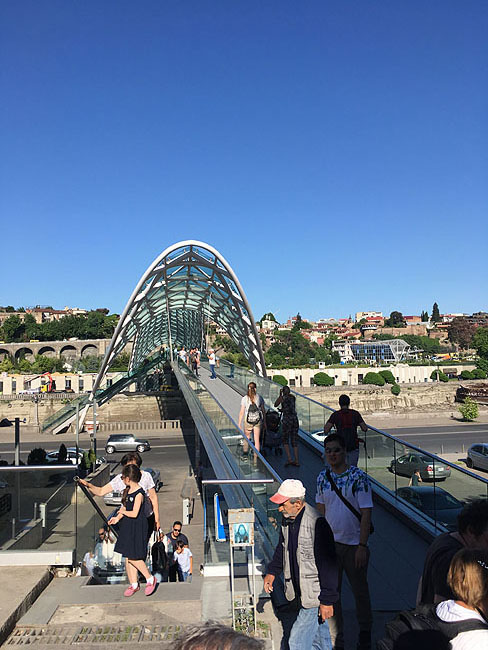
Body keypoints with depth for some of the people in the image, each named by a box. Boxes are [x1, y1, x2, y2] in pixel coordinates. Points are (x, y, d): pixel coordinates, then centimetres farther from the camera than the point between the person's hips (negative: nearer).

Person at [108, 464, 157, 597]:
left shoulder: (139, 493, -21)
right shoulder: (128, 490, 6)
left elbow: (134, 513, -24)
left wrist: (122, 512, -9)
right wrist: (118, 518, 5)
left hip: (137, 527, -9)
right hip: (127, 526, 9)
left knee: (133, 557, -5)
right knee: (128, 557, 12)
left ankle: (150, 579, 13)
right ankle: (134, 584, 24)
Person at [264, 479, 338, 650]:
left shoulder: (317, 524, -26)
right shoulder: (287, 520, 0)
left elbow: (328, 565, -22)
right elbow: (282, 547, 20)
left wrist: (327, 601, -18)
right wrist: (272, 571, 20)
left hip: (314, 595, -8)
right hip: (297, 594, 8)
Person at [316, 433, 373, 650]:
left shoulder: (359, 477, -14)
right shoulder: (322, 477, 0)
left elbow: (366, 513, -13)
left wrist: (362, 546, -16)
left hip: (353, 544, -3)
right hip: (329, 543, 3)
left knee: (360, 591, 14)